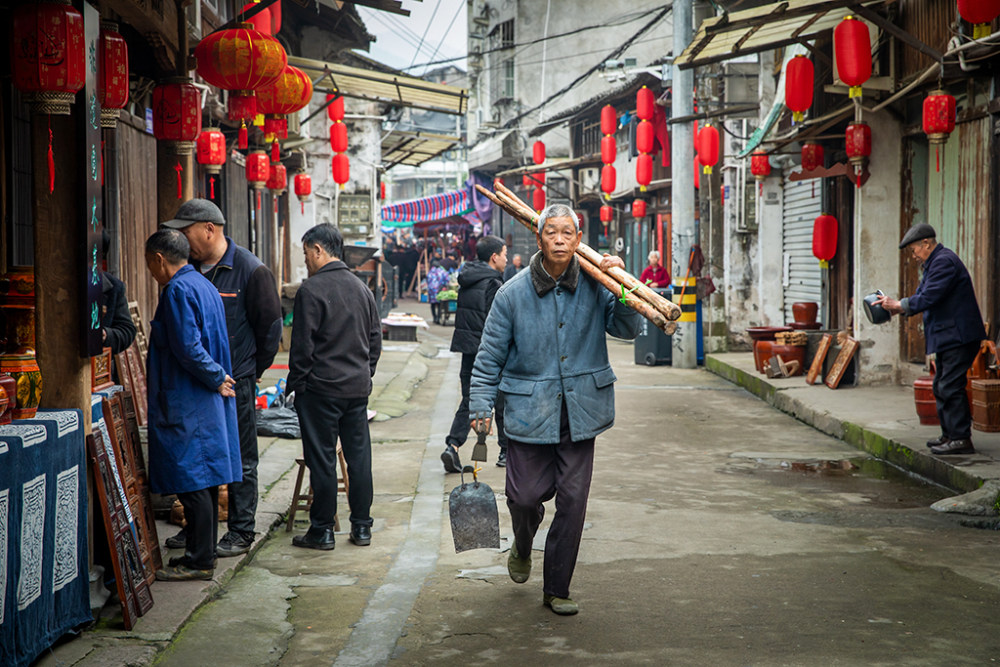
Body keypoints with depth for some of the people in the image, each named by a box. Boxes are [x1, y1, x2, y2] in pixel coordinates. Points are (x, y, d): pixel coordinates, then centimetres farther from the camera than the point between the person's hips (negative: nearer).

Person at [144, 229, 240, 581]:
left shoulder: (177, 291, -15)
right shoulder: (204, 286, 16)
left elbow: (187, 348, -21)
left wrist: (216, 378, -11)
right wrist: (218, 377, 13)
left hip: (185, 405, -10)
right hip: (208, 402, 10)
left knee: (192, 483, -5)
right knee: (205, 479, 13)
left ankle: (199, 561, -2)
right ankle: (203, 554, 21)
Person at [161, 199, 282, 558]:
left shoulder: (251, 270, -10)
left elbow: (270, 326, -5)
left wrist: (252, 371, -2)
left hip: (236, 381, -6)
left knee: (240, 460, 3)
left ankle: (241, 533, 11)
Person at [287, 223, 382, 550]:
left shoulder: (311, 289, -11)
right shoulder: (362, 288, 10)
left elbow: (302, 345, -12)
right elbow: (376, 339, 15)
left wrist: (296, 383, -3)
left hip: (322, 388, -6)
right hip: (358, 388, 6)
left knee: (322, 459, 0)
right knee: (359, 455, 10)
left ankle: (322, 529, 5)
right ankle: (362, 526, 15)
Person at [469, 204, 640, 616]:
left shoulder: (594, 286, 1)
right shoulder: (513, 294, -4)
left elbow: (627, 329, 0)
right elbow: (489, 356, 1)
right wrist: (480, 407, -4)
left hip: (579, 412, 2)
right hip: (529, 412, -1)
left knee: (573, 501, 2)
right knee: (526, 496, 0)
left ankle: (556, 589, 17)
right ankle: (523, 547, 38)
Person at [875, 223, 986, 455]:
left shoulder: (944, 262, -15)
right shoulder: (933, 264, 19)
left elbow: (928, 298, -23)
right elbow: (921, 297, 19)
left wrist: (899, 304, -15)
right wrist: (895, 308, 4)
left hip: (958, 336, -11)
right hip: (947, 338, 11)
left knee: (950, 387, -11)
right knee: (941, 386, 14)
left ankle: (961, 439, -9)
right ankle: (949, 434, 20)